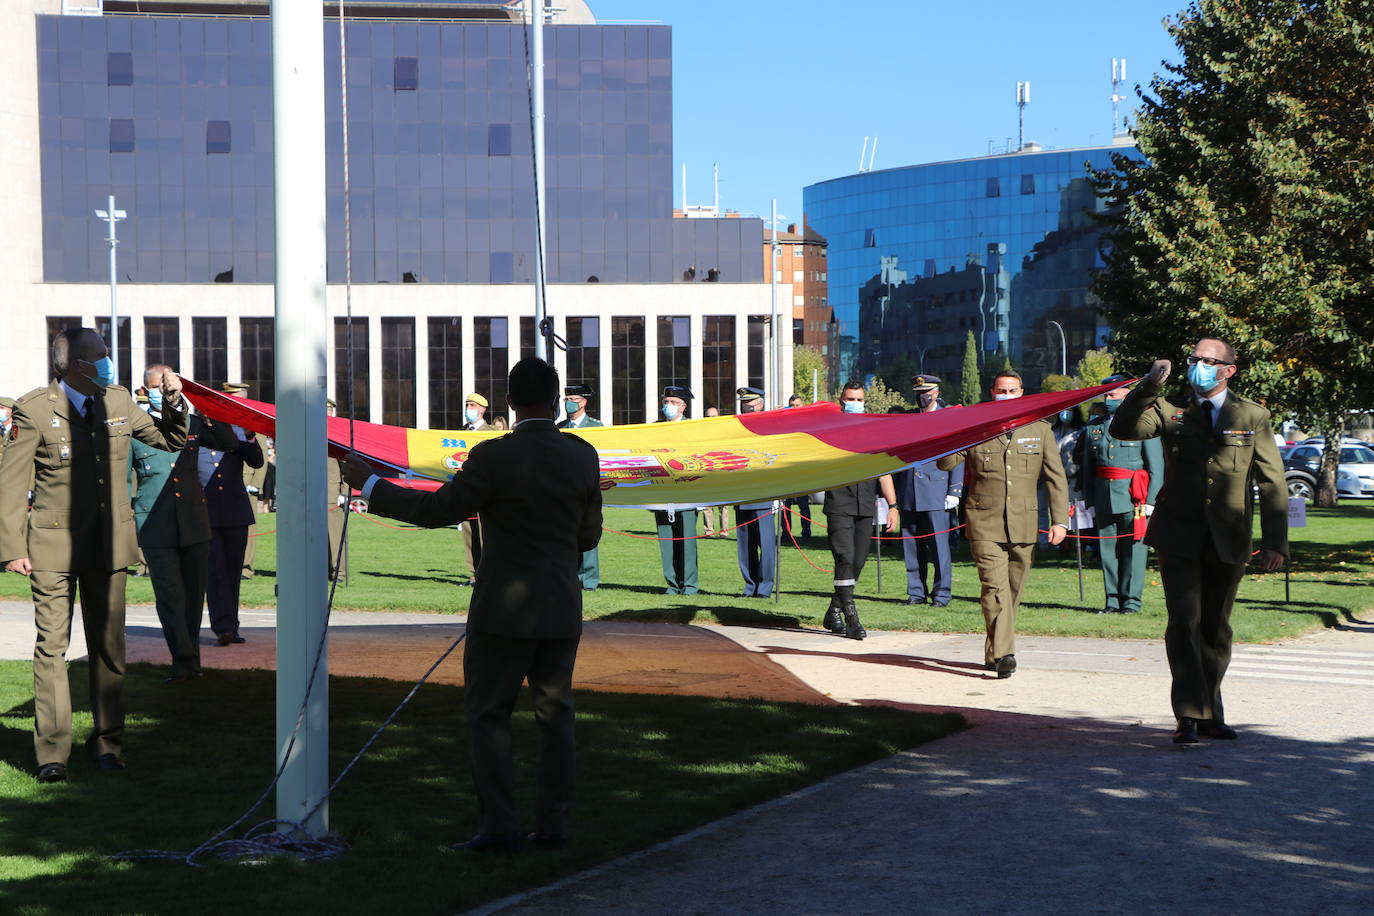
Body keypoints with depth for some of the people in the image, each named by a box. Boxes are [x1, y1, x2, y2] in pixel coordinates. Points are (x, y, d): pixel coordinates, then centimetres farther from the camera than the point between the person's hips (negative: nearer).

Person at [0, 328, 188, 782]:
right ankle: (52, 752, 2)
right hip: (54, 545, -4)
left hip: (109, 543, 4)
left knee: (108, 646, 9)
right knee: (51, 646, -4)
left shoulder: (118, 401, 6)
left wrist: (173, 403, -1)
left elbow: (172, 439, 18)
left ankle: (107, 742, 20)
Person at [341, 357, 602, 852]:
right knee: (554, 713, 12)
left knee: (488, 716, 3)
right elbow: (589, 535, 10)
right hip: (562, 610, 5)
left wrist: (369, 484, -1)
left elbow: (436, 510, -10)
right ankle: (553, 823, 13)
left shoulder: (495, 458, -15)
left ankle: (498, 827, -1)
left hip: (505, 610, -5)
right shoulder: (583, 457, 1)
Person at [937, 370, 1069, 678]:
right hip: (985, 523, -2)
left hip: (1023, 525, 3)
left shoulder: (1039, 430, 9)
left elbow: (1056, 478, 10)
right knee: (995, 588, -14)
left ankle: (993, 653, 21)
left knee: (1012, 591, 8)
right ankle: (1003, 654, -18)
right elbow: (944, 463, 0)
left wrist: (1060, 520, 2)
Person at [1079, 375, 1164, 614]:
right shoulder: (1094, 427, 13)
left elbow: (1156, 466, -1)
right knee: (1107, 549, 5)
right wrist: (1090, 502, 11)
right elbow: (1087, 468, 16)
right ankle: (1112, 600, 11)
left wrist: (1150, 502, -7)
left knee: (1132, 548, -4)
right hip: (1103, 496, 4)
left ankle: (1131, 600, 2)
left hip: (1132, 497, -4)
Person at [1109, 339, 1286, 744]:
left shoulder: (1252, 417, 5)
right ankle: (1189, 715, -10)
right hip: (1179, 538, -1)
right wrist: (1150, 386, -17)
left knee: (1216, 628, 9)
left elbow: (1272, 483, 4)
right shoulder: (1170, 409, 5)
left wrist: (1275, 541, -4)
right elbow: (1121, 429, -8)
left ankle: (1210, 714, 19)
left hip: (1228, 542, 1)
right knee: (1184, 624, -11)